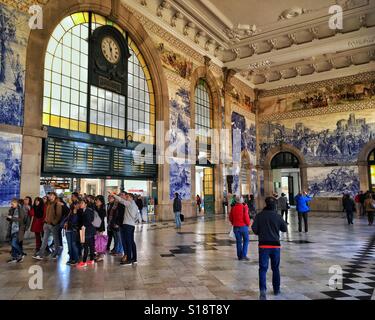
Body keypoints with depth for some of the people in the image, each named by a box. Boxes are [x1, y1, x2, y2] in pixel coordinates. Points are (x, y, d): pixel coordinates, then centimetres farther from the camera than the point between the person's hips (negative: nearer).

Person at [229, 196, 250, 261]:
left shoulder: (233, 208, 2)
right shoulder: (244, 207, -13)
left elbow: (230, 218, 7)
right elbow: (246, 217, -15)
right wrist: (248, 224, 4)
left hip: (236, 227, 4)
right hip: (244, 226, -4)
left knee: (238, 241, 12)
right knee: (246, 240, 9)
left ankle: (239, 256, 14)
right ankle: (244, 255, 1)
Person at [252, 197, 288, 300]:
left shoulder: (259, 216, -6)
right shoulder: (278, 216, -3)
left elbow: (254, 228, -9)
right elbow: (285, 229, 6)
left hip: (263, 245, -1)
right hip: (275, 245, 2)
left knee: (263, 268, -1)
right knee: (276, 268, 17)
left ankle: (263, 289, -17)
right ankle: (276, 289, 27)